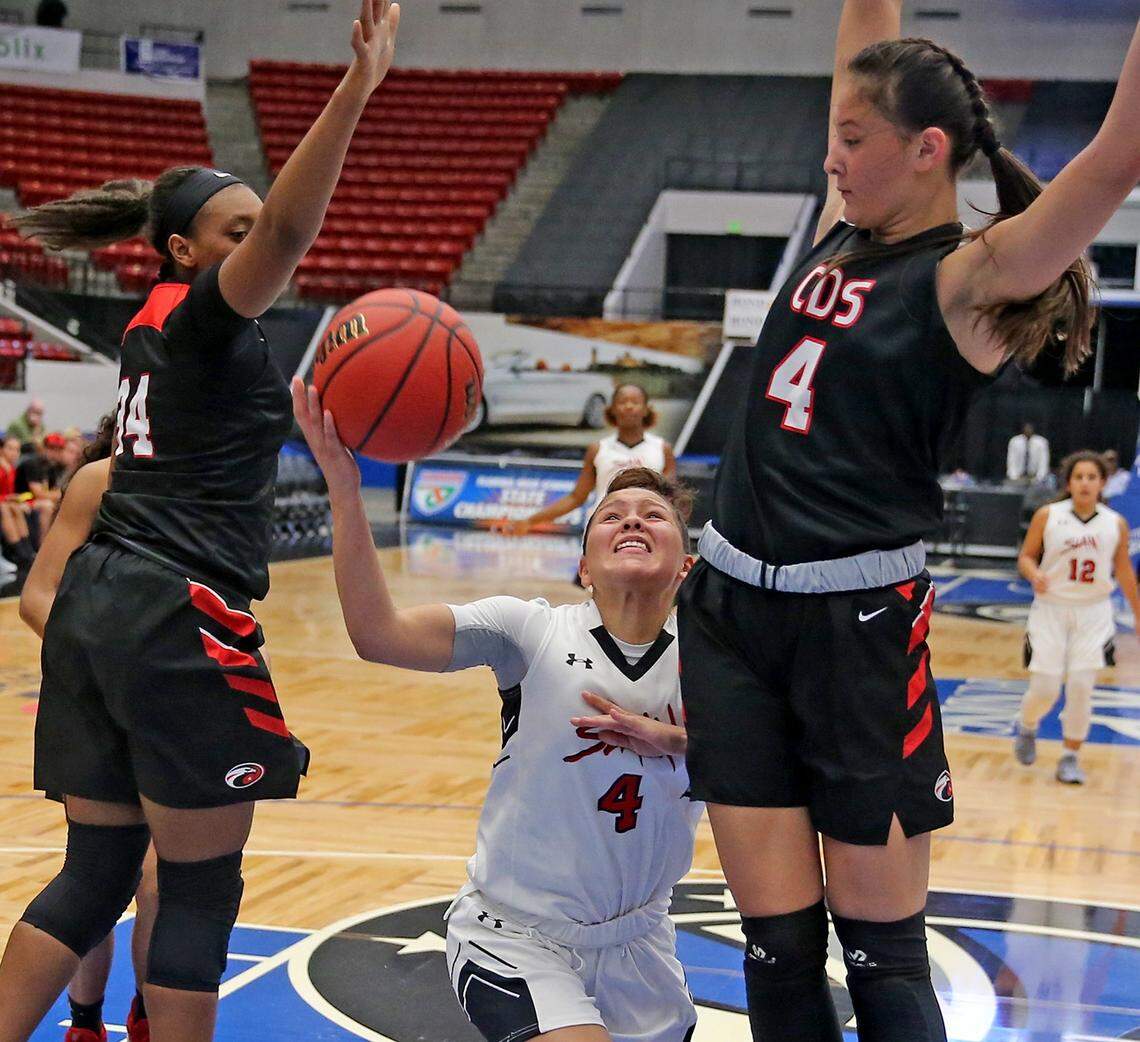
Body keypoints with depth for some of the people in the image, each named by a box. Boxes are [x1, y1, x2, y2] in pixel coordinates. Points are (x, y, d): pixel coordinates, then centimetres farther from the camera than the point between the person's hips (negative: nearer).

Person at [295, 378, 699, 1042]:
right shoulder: (533, 633, -12)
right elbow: (378, 634, -24)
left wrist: (671, 738, -21)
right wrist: (344, 489, -35)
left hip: (636, 944, 4)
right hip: (515, 935, -4)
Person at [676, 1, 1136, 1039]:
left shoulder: (971, 279, -9)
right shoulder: (841, 232, 9)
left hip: (858, 626, -6)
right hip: (731, 608, 6)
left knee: (881, 951, 3)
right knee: (777, 944, 8)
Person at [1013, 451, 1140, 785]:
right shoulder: (1047, 516, -5)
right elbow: (1026, 556, 3)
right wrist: (1034, 574, -20)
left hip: (1094, 612, 1)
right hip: (1051, 609, -1)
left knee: (1081, 686, -6)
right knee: (1045, 688, -4)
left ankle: (1071, 757, 10)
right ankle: (1026, 728, 30)